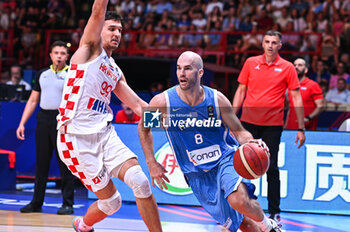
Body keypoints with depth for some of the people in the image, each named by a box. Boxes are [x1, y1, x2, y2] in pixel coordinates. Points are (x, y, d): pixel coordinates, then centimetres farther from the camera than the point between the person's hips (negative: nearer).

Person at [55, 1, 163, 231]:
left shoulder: (116, 72, 20)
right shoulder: (90, 48, 1)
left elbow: (138, 105, 23)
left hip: (105, 134, 6)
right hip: (77, 136, -6)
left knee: (140, 181, -16)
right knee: (112, 201, -4)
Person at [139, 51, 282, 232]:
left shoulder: (216, 99, -11)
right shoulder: (163, 102, -13)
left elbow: (240, 132, -3)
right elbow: (144, 128, 7)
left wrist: (251, 143, -27)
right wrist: (152, 164, 3)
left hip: (225, 158, -1)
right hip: (196, 174, 1)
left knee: (239, 201, -30)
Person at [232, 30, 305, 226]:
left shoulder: (287, 68, 0)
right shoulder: (251, 63, 6)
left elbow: (296, 98, 0)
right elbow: (241, 91, 11)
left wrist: (301, 128, -4)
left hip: (273, 124, -2)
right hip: (249, 121, 2)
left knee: (271, 168, -2)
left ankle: (275, 212, 6)